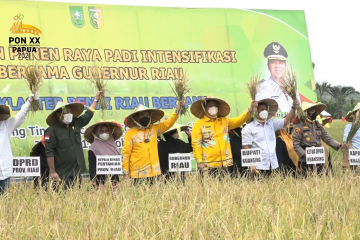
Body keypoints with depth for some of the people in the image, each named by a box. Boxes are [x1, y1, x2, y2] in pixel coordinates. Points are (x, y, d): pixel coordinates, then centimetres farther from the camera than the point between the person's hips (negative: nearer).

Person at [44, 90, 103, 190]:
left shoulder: (76, 124, 12)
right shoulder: (52, 130, -8)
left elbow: (88, 115, 28)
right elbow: (49, 152, -12)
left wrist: (96, 99, 33)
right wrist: (52, 172, -16)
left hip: (77, 172, 6)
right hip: (62, 174, -6)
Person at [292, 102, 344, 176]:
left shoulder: (317, 125, 10)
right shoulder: (299, 126, -8)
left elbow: (327, 138, 11)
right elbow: (296, 145, -10)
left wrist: (338, 145, -2)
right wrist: (305, 155, -21)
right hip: (306, 161, -6)